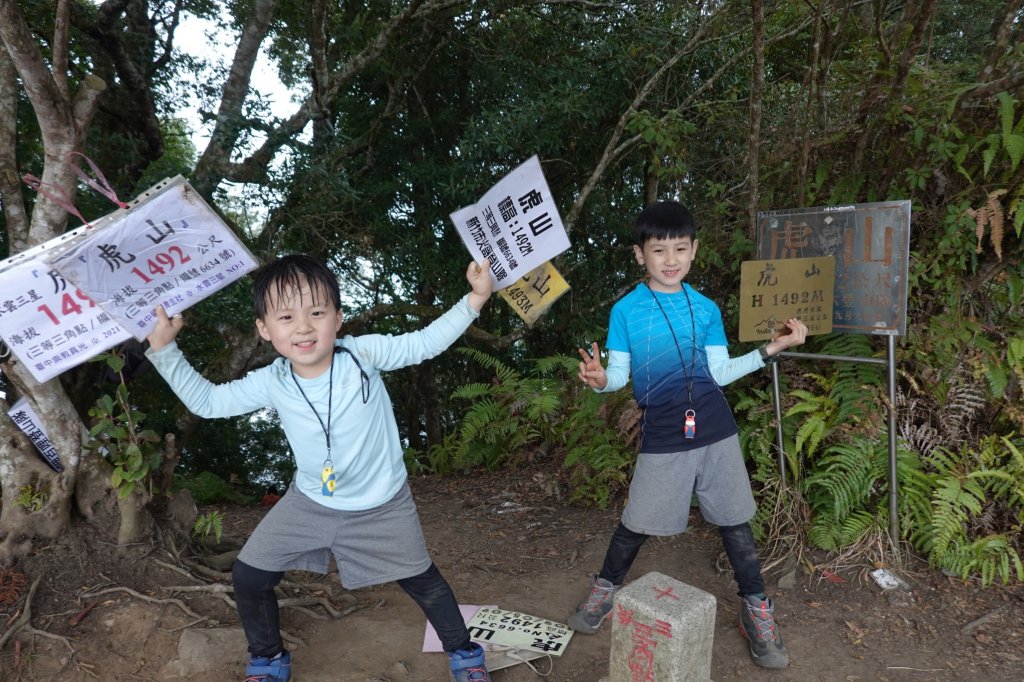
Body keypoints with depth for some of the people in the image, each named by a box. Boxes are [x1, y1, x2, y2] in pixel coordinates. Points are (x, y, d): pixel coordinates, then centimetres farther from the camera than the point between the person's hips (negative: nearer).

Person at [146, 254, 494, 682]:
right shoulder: (270, 384, -15)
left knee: (421, 580, 11)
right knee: (247, 578, 6)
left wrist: (472, 301, -22)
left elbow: (424, 343, -14)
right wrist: (164, 349, -10)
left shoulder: (363, 354, -23)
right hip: (309, 503, 3)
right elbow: (206, 402, -3)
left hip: (381, 506, -2)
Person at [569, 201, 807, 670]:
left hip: (716, 432, 3)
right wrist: (600, 379, -25)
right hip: (663, 438, -2)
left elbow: (720, 372, 9)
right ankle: (605, 588, 32)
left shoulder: (706, 309, 5)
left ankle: (757, 610, 29)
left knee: (734, 521, 11)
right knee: (638, 523, 7)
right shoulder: (626, 310, -4)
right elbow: (620, 375, -2)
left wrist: (771, 349, 1)